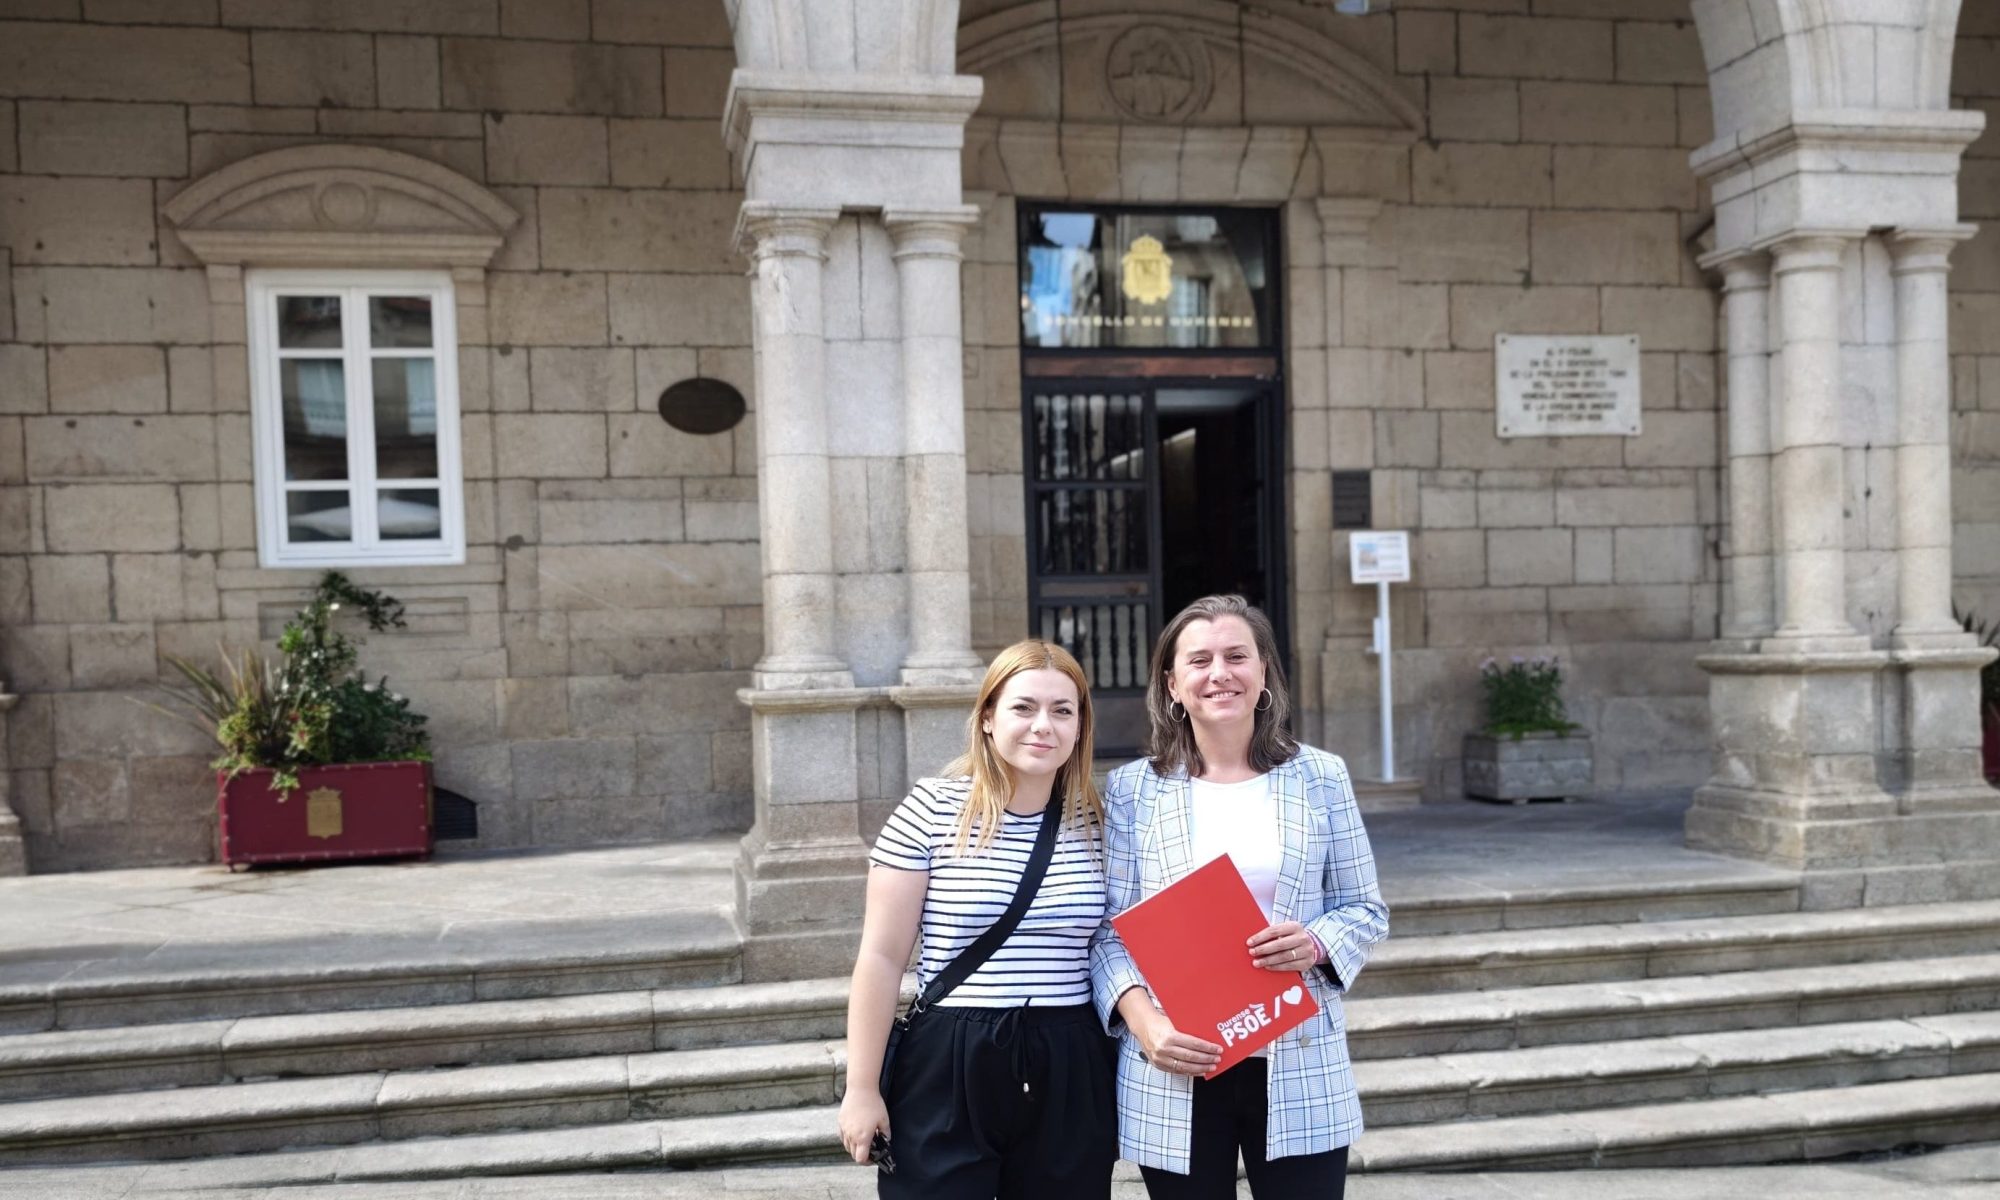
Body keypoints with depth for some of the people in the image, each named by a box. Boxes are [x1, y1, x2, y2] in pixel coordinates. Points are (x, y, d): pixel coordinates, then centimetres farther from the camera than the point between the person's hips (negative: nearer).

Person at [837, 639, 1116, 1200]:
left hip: (1070, 1070, 3)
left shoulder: (1095, 821, 3)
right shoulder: (930, 811, -7)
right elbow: (882, 958, -6)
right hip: (947, 1068, -3)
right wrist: (862, 1088, -6)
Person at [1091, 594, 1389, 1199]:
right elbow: (1108, 928, -1)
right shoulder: (1131, 789, 1)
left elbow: (1366, 910, 7)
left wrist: (1316, 944, -14)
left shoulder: (1320, 777, 3)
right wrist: (1143, 1020, -17)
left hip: (1299, 1069, 1)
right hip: (1174, 1070, 0)